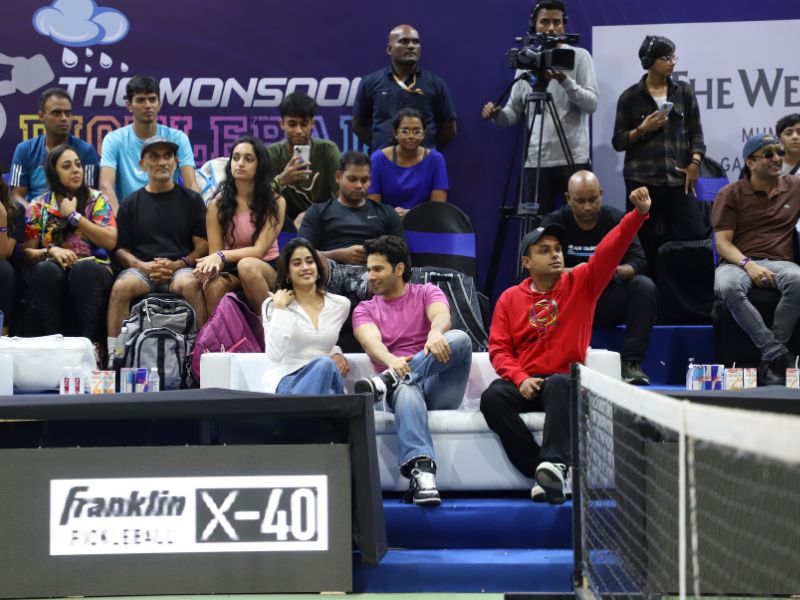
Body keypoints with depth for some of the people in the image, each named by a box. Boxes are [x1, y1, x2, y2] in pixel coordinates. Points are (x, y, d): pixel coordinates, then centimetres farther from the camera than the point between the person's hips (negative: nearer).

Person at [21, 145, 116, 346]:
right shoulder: (38, 207, 9)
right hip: (51, 275, 1)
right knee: (46, 270, -35)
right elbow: (27, 253, 4)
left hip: (92, 271, -1)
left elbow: (110, 241, -6)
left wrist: (73, 216, -6)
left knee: (83, 269, -36)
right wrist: (50, 251, -17)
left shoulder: (96, 199, 7)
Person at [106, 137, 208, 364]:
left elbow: (203, 246, 8)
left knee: (190, 284, -36)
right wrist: (142, 266, -8)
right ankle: (113, 355, -32)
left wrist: (178, 264, -11)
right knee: (121, 287, -32)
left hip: (182, 268, -1)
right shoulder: (131, 203, 19)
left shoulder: (191, 200, 15)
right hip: (141, 268, 1)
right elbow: (121, 249, 14)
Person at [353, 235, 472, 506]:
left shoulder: (427, 292, 16)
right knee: (406, 391, -40)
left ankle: (387, 381, -39)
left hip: (439, 387, 1)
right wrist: (391, 360, -33)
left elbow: (442, 316, -9)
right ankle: (421, 470, -59)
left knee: (459, 338, -29)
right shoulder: (365, 310, 17)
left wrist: (436, 333, -37)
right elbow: (371, 340, -7)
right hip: (402, 384, -1)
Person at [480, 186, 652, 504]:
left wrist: (639, 214, -20)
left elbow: (610, 251, -6)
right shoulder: (510, 299, 11)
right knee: (492, 397, -30)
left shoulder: (581, 284, 8)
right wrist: (520, 378, -14)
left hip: (565, 379, -2)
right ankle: (544, 470, -30)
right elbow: (499, 348, 6)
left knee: (558, 384, -38)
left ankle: (554, 465, -51)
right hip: (526, 382, 2)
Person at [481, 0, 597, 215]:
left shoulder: (579, 56, 2)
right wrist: (497, 114, -11)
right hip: (535, 160, 3)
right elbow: (515, 110, 11)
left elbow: (591, 103, -8)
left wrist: (564, 80, -22)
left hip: (573, 159, -2)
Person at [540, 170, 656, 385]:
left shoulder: (617, 220, -1)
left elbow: (639, 262, -12)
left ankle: (631, 363, -25)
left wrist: (616, 271, -35)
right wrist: (570, 273, -35)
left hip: (608, 303, 1)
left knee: (644, 286, -26)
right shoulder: (554, 222, -2)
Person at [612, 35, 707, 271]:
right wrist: (642, 129, -11)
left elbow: (695, 131, 10)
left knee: (696, 235, -7)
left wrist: (694, 162, -5)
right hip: (642, 180, -2)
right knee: (645, 244, -3)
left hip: (678, 179, 2)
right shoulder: (630, 97, 3)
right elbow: (618, 141, 5)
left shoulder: (684, 91, 11)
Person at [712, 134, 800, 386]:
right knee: (727, 287, -38)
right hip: (738, 262, -1)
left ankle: (769, 360, -27)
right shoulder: (731, 194, 9)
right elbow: (722, 243, 0)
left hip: (779, 262, 1)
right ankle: (778, 354, -33)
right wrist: (748, 265, -18)